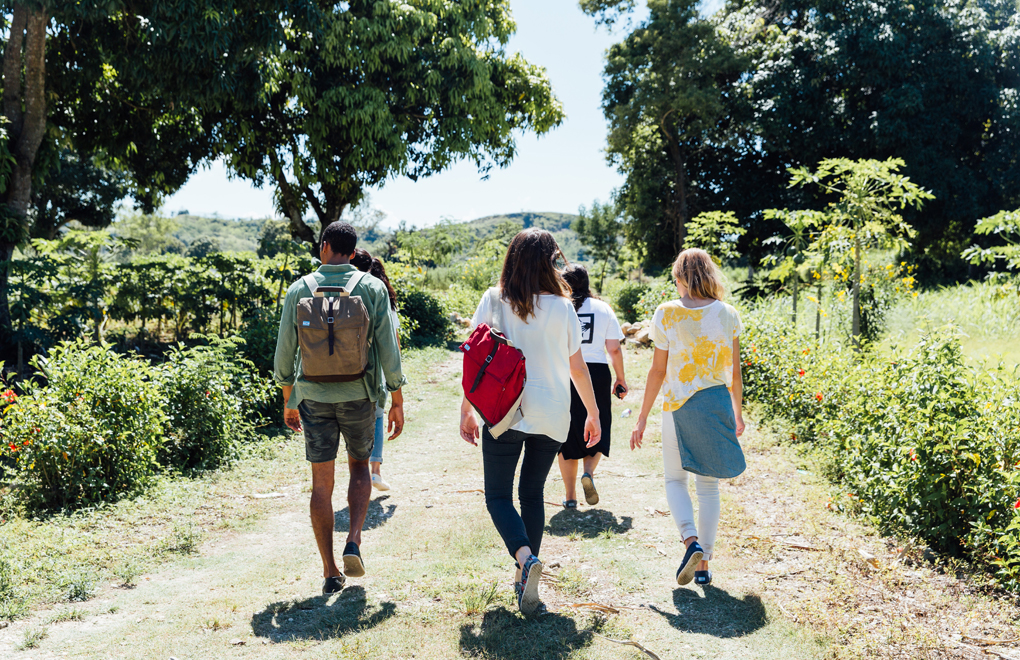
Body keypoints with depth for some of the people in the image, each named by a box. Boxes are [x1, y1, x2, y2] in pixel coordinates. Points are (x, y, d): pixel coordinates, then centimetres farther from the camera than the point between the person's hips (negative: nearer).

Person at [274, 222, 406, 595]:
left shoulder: (299, 290, 0)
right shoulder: (372, 288, -2)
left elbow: (285, 352, 3)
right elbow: (388, 349, -5)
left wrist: (288, 400, 15)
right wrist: (397, 401, 3)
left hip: (313, 396, 0)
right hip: (358, 395, 0)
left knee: (321, 483, 7)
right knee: (359, 466, 21)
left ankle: (330, 571, 11)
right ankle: (354, 541, 3)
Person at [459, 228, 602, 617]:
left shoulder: (494, 301, -4)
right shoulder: (562, 307, -2)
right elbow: (578, 368, 3)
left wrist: (466, 410, 5)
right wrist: (593, 414, 15)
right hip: (551, 416, 2)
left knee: (498, 495, 8)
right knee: (533, 493, 15)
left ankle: (525, 558, -17)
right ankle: (525, 583, 19)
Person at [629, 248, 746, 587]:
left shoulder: (666, 314, -7)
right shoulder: (727, 315, 1)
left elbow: (657, 371, -5)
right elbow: (735, 372, 6)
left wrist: (642, 418, 3)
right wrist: (737, 412, 21)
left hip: (678, 406, -2)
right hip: (718, 404, 3)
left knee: (675, 480, 14)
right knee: (708, 486, 12)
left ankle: (691, 540, -10)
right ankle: (704, 564, 16)